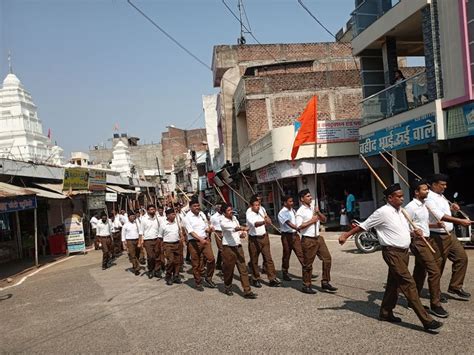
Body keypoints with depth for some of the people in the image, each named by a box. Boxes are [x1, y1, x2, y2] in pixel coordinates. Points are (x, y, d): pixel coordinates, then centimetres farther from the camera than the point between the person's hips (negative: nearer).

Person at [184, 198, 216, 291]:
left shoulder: (202, 214, 11)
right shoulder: (187, 217, -7)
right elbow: (191, 231, -16)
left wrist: (209, 229, -6)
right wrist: (200, 239, -29)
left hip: (205, 239, 5)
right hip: (194, 242, -4)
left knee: (211, 259, -4)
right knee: (196, 264, 4)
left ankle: (208, 279, 16)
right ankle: (198, 283, 19)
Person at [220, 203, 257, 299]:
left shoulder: (234, 218, 9)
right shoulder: (223, 222, -12)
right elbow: (233, 228, -29)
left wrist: (241, 234, -2)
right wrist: (243, 228, -43)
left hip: (238, 246, 6)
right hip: (228, 247, -5)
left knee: (243, 269, 0)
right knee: (229, 269, 8)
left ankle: (247, 291, 0)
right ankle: (227, 287, 32)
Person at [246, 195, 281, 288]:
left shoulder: (260, 209, 2)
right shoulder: (249, 214, -19)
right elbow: (255, 224, -40)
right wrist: (264, 222, -55)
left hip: (264, 237, 5)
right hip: (254, 239, -5)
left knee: (268, 258, 2)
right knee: (254, 260, 7)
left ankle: (272, 279, 5)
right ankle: (256, 279, 22)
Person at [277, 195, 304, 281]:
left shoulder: (292, 210, 10)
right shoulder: (282, 213, -13)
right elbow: (289, 223, -26)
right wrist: (298, 228, -37)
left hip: (295, 234, 6)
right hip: (287, 235, -6)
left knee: (300, 253, 2)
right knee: (286, 255, 5)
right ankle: (285, 274, 19)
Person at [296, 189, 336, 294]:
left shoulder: (313, 208, 13)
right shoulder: (300, 211, -10)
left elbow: (324, 220, 14)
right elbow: (299, 226, -20)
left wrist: (318, 212, -4)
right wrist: (312, 221, -18)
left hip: (318, 238, 8)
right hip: (308, 240, -8)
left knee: (327, 258, 6)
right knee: (308, 264, 1)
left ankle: (325, 283, 16)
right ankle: (306, 286, 14)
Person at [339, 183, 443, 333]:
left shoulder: (401, 211, 11)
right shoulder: (383, 212, -14)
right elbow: (363, 225, -7)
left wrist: (413, 233, 2)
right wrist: (347, 235, -4)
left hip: (404, 251, 9)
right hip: (393, 252, -9)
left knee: (394, 283, 16)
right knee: (408, 284, -10)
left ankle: (385, 313, 30)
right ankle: (427, 321, -9)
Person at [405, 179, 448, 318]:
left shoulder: (424, 205, 13)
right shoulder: (411, 207, -16)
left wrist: (436, 224, 11)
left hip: (426, 240, 9)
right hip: (418, 242, -9)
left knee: (420, 272, 15)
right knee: (434, 271, -12)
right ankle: (435, 305, -5)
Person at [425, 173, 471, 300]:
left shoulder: (441, 196, 13)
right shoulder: (429, 198, -18)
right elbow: (440, 216, -28)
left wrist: (451, 208, 7)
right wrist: (460, 221, -34)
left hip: (450, 234, 9)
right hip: (438, 237, -9)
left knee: (461, 257, 8)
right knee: (437, 266, 1)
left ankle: (455, 287, 19)